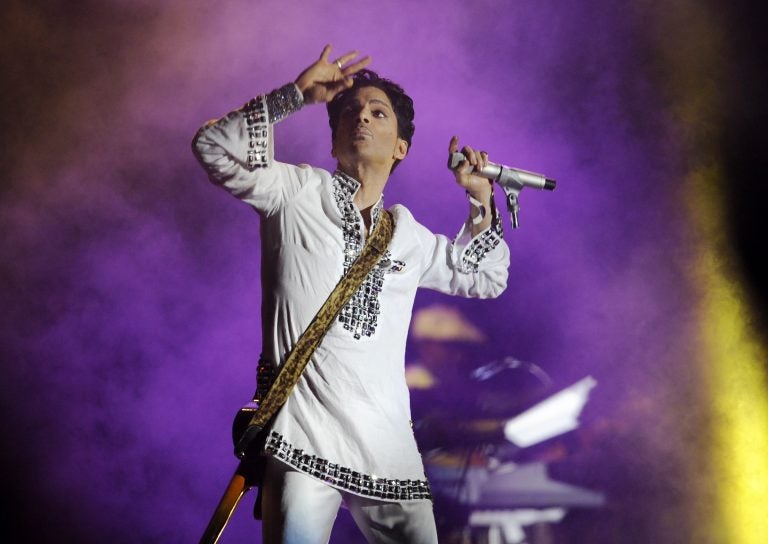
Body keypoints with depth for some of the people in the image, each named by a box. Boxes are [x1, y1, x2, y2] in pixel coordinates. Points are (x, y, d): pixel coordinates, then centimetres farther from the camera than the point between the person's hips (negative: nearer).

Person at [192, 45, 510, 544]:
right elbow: (216, 148, -4)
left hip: (389, 447, 5)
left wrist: (482, 202, 22)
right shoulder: (300, 193, 7)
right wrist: (295, 95, -8)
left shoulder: (407, 234, 20)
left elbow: (482, 277, 33)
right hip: (303, 442, -5)